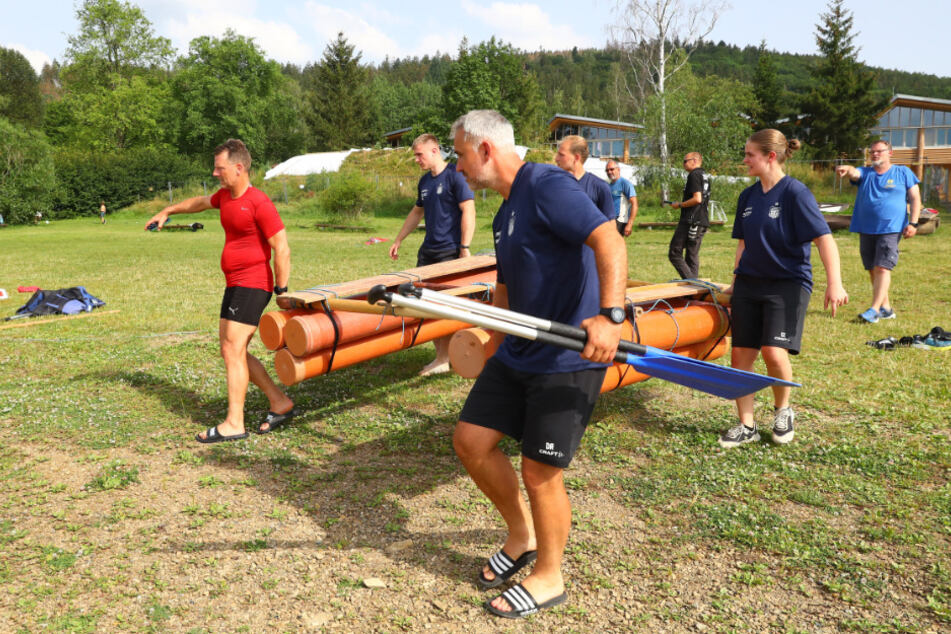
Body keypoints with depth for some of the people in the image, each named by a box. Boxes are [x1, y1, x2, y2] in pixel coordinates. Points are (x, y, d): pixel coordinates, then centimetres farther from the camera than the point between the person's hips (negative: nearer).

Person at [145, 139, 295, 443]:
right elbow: (201, 201, 35)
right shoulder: (225, 195, 12)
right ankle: (280, 403, 17)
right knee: (231, 351, 10)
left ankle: (234, 423, -5)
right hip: (234, 285, 10)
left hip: (252, 286, -10)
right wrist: (167, 211, 46)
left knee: (233, 349, -11)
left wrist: (282, 292, -19)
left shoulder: (259, 203, -15)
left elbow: (282, 249, -18)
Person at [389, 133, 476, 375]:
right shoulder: (424, 181, 15)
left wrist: (465, 248, -15)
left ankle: (443, 360, 4)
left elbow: (468, 211, -12)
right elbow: (417, 212, 27)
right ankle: (442, 353, 15)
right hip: (427, 250, 8)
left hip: (450, 252, -8)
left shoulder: (454, 176, -8)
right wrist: (398, 241, 27)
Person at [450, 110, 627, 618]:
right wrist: (490, 348, 29)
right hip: (518, 352, 9)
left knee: (539, 471, -1)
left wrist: (610, 316, -40)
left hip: (569, 358, -9)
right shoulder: (505, 215, 15)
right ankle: (522, 537, 31)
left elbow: (610, 241, -28)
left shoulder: (547, 186, -15)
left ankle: (548, 579, 24)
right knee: (470, 440, 9)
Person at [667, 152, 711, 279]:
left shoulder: (694, 175, -10)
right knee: (693, 256, 12)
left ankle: (690, 281, -16)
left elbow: (697, 199, -20)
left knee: (674, 254, -8)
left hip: (691, 221, -10)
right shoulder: (705, 176, 19)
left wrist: (680, 205, -8)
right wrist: (682, 204, 19)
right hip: (702, 221, 10)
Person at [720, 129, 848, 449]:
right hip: (749, 283, 6)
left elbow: (823, 237, -18)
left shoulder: (795, 192, -12)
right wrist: (736, 282, 17)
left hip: (787, 284, -6)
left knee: (774, 352, -18)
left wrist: (834, 282, -27)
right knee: (740, 355, 2)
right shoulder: (748, 195, 7)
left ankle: (783, 411, 12)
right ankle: (746, 426, 15)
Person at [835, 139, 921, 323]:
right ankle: (886, 308, 19)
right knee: (873, 270, 8)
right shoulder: (865, 173, 12)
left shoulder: (903, 173, 7)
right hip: (866, 230, 4)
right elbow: (853, 172, -12)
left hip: (891, 229, -4)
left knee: (882, 268, -14)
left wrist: (913, 223, -5)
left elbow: (915, 198, 6)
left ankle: (874, 310, -17)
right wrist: (845, 169, -37)